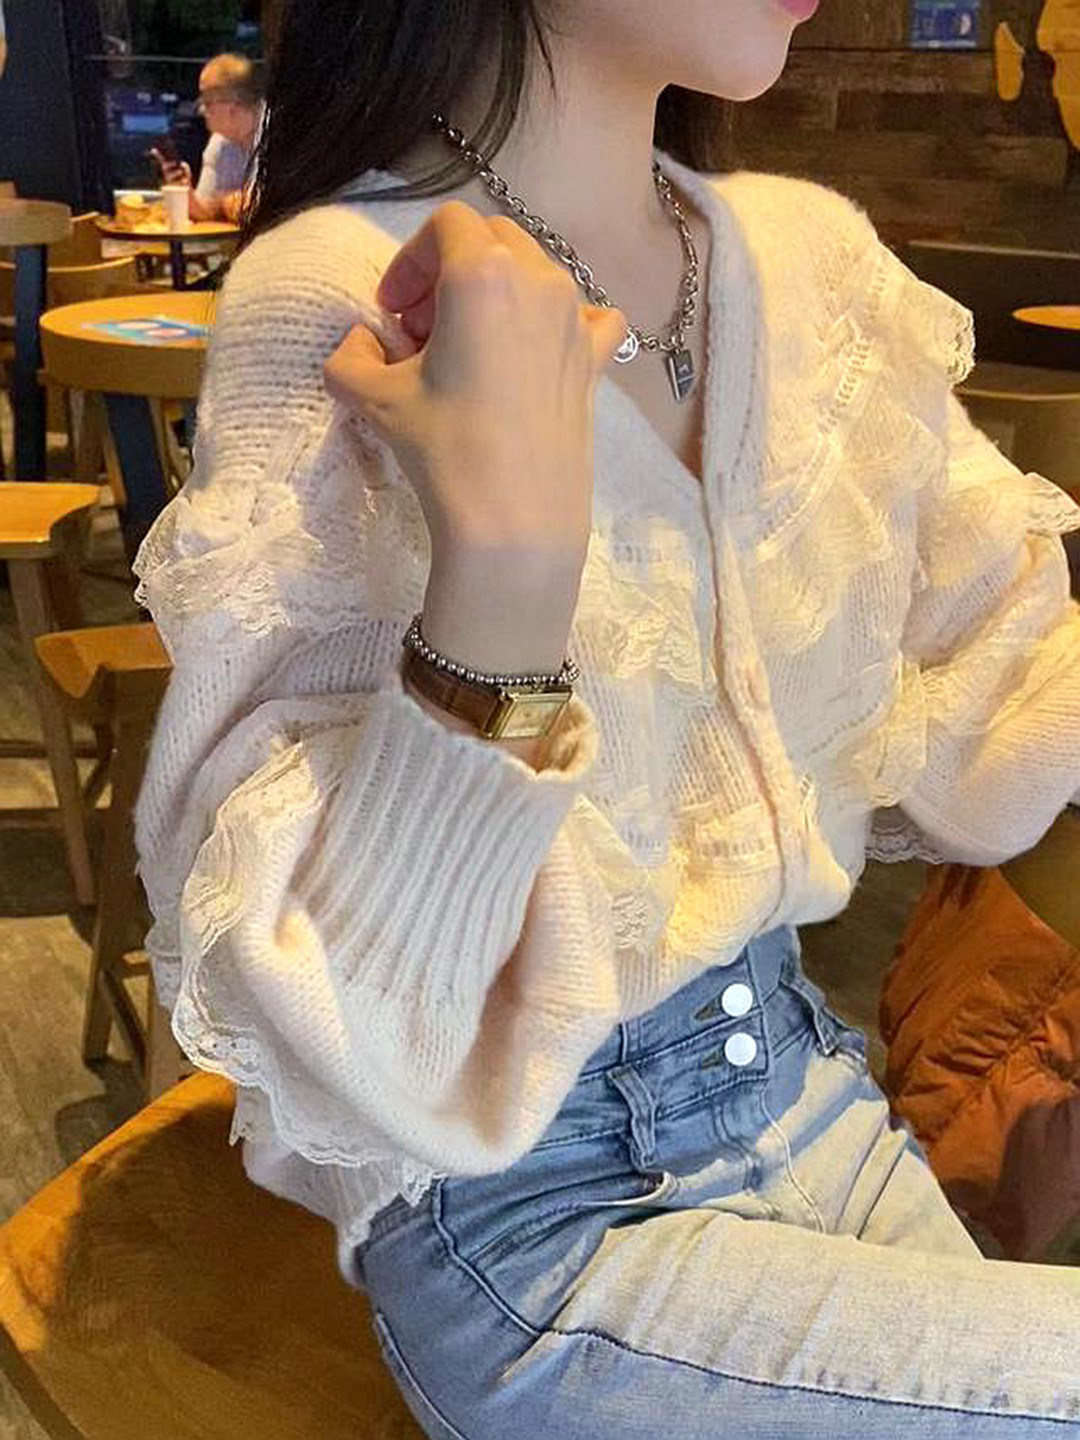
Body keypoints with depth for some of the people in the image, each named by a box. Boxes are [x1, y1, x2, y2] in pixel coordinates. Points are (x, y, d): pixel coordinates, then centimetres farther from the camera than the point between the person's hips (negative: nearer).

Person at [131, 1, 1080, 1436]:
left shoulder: (812, 254, -3)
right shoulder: (335, 307, -21)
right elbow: (340, 1043, -26)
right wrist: (503, 558, -36)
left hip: (803, 1078, 6)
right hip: (536, 1214, -5)